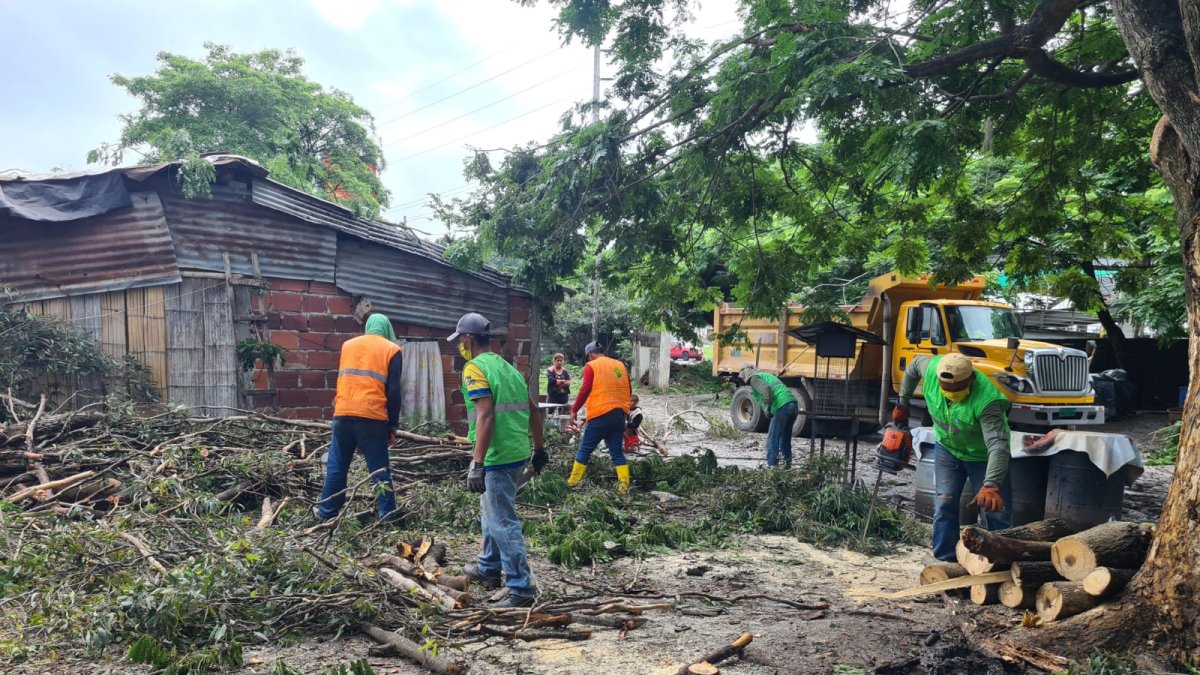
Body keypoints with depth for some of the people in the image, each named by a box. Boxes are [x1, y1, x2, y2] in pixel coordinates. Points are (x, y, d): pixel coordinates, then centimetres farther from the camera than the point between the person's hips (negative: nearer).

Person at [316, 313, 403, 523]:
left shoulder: (348, 345, 18)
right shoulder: (392, 350, 5)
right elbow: (393, 392, 0)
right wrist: (391, 427, 5)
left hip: (342, 414, 4)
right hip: (372, 417, -3)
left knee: (336, 466, 13)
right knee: (380, 470, 3)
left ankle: (326, 512, 20)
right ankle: (388, 516, 5)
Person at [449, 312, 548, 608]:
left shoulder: (474, 368, -10)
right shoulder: (507, 366, 16)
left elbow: (485, 415, -21)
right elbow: (534, 411, 17)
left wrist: (477, 464, -23)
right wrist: (539, 449, 25)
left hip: (499, 456, -9)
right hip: (518, 453, 9)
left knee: (503, 523, -3)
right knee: (491, 512, 24)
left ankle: (522, 589, 0)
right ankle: (488, 569, 37)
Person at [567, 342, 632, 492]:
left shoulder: (591, 366, -1)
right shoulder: (620, 365, 14)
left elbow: (585, 390, -9)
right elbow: (629, 391, 17)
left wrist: (574, 410, -2)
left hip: (600, 414, -5)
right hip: (620, 415, 5)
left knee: (585, 449, 6)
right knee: (617, 452, 8)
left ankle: (573, 482, 11)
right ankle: (624, 485, -2)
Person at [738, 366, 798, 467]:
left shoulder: (754, 378, 7)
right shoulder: (767, 375, 33)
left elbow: (766, 389, -13)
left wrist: (767, 406, -21)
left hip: (782, 406, -9)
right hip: (793, 403, 9)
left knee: (773, 438, -2)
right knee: (785, 437, 21)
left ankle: (772, 465, -4)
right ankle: (787, 462, 27)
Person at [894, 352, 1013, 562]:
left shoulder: (986, 399, -40)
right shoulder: (932, 368, -26)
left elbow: (997, 445, -47)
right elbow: (914, 365, 0)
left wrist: (991, 486, -58)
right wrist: (902, 404, 6)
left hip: (983, 456, -4)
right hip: (947, 448, 4)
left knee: (997, 511, 1)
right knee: (944, 505, -1)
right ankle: (946, 561, 4)